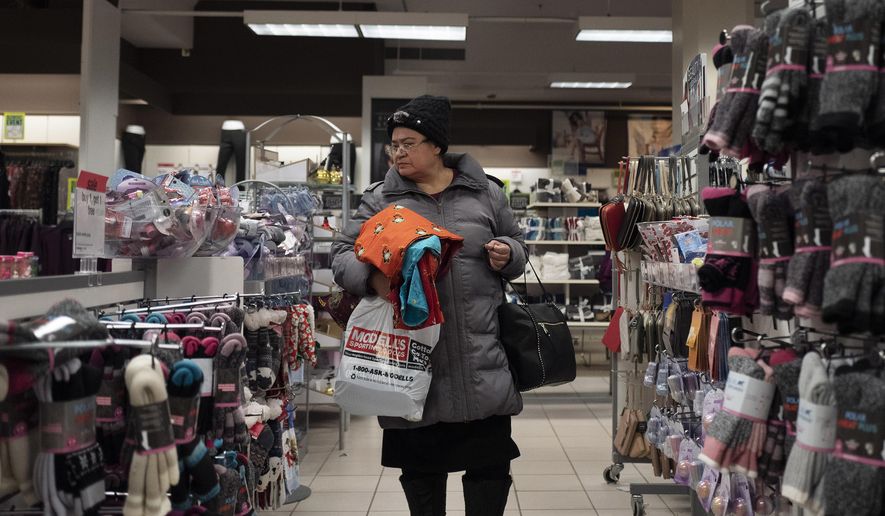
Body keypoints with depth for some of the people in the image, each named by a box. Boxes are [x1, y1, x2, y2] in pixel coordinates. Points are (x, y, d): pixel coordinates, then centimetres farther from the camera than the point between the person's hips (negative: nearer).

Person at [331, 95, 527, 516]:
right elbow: (343, 253, 3)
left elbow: (517, 244, 19)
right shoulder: (381, 198, 5)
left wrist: (507, 253, -5)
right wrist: (372, 277, -18)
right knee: (420, 465, 13)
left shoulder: (484, 193, 8)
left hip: (483, 361, 1)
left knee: (490, 463, 7)